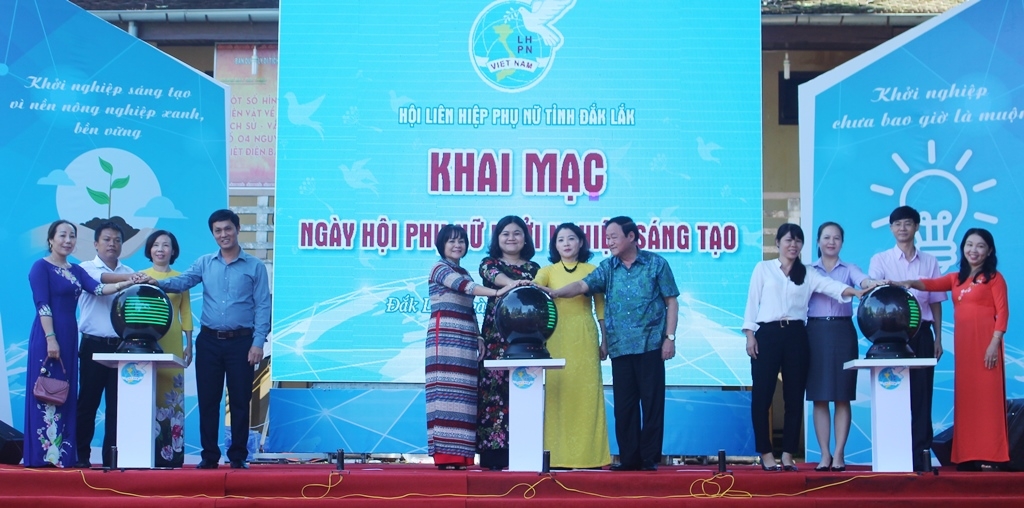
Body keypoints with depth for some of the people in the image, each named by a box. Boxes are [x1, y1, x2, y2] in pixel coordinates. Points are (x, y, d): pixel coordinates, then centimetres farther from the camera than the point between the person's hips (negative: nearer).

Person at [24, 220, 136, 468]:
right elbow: (42, 305, -12)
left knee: (66, 396, 7)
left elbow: (98, 288, 1)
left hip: (69, 337, 8)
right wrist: (51, 338, -19)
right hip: (48, 336, -7)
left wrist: (127, 284, -13)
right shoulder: (41, 267, -4)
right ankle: (43, 455, -5)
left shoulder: (76, 270, 16)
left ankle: (62, 454, 9)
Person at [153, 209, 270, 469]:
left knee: (240, 401, 2)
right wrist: (157, 284, -26)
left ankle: (238, 456, 10)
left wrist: (258, 342, -9)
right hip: (209, 341, 2)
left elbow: (262, 305, -1)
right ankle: (209, 455, 13)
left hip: (240, 342, -2)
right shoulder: (204, 263, 10)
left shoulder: (255, 266, 2)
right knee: (207, 400, 5)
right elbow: (183, 281, -6)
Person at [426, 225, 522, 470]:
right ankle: (445, 455, -16)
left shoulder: (464, 273, 22)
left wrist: (478, 337, 8)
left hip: (465, 342, 7)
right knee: (447, 392, -13)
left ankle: (459, 455, 0)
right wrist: (497, 292, -32)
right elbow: (462, 286, -20)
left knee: (463, 395, 1)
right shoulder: (439, 268, -1)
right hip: (445, 337, -7)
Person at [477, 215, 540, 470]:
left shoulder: (533, 268, 17)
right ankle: (495, 455, -8)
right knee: (495, 390, -7)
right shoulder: (489, 264, 10)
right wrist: (515, 283, -34)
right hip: (496, 338, -2)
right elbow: (494, 277, -13)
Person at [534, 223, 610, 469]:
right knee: (557, 393, -3)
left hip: (584, 338, 0)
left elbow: (601, 308, 10)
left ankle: (587, 454, 1)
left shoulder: (592, 271, 9)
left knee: (585, 393, -2)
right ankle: (558, 455, 0)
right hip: (557, 338, 0)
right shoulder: (548, 271, 9)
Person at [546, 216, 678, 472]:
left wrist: (670, 338, -4)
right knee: (623, 405, 5)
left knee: (652, 402, -1)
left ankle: (650, 458, 6)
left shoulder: (656, 264, 2)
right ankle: (629, 458, 12)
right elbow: (582, 285, -3)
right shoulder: (608, 267, 10)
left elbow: (671, 302, 3)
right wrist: (553, 293, -19)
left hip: (650, 345, -3)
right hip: (620, 347, 3)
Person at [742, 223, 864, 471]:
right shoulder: (763, 268, 7)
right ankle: (766, 453, 6)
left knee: (794, 397, 3)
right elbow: (752, 302, 4)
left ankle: (788, 455, 11)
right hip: (767, 335, -2)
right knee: (762, 395, -3)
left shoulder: (807, 274, 10)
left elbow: (831, 285, -7)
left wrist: (856, 292, -25)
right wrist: (750, 335, -5)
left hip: (796, 336, 2)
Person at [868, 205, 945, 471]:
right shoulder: (880, 260, 5)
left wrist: (938, 338, 8)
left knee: (921, 393, 1)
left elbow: (935, 303, 12)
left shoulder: (929, 262, 11)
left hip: (921, 333, 2)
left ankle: (920, 454, 5)